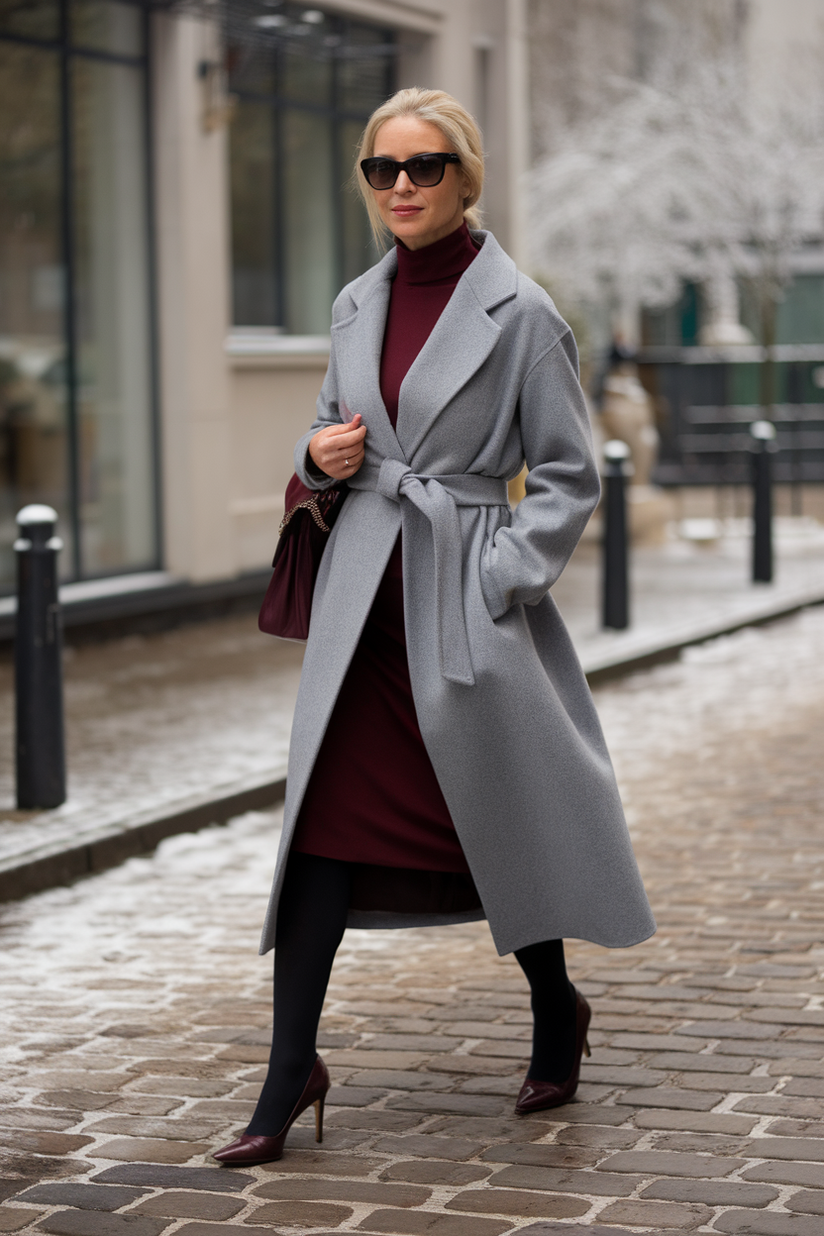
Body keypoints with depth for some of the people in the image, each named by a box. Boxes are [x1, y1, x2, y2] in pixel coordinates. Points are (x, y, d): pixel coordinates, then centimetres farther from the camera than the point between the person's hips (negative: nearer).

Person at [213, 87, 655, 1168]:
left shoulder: (519, 312, -7)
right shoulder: (358, 305, 10)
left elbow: (569, 477, -5)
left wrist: (498, 582, -12)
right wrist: (320, 456, 0)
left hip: (466, 592, -4)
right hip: (364, 589, 5)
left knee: (498, 819, 8)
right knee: (325, 824, -2)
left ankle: (558, 1016, 33)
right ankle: (290, 1078, 1)